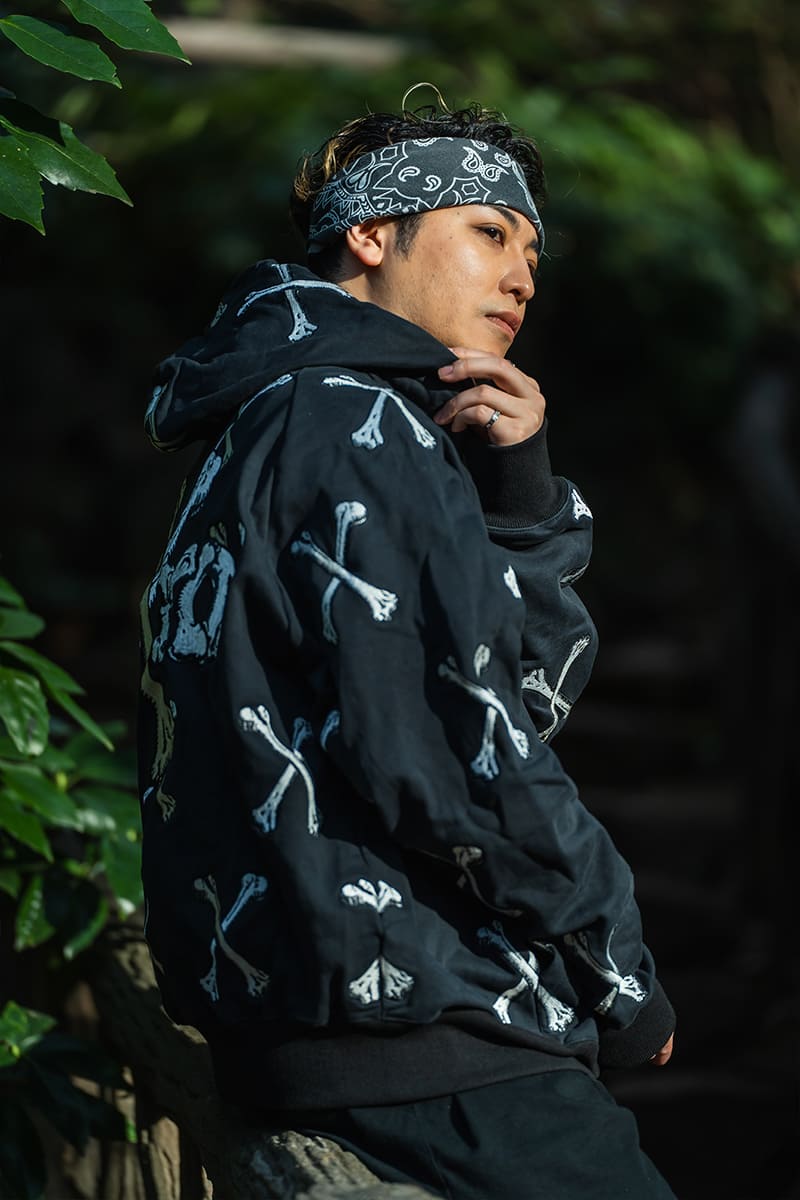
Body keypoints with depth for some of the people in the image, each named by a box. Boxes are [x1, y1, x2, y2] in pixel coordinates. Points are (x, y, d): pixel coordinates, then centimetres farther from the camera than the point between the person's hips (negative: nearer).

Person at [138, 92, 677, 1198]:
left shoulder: (283, 422, 21)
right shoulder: (356, 421, -10)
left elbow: (540, 691, 15)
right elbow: (454, 758, -19)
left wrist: (521, 494, 0)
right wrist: (621, 984, -7)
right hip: (401, 1021, -10)